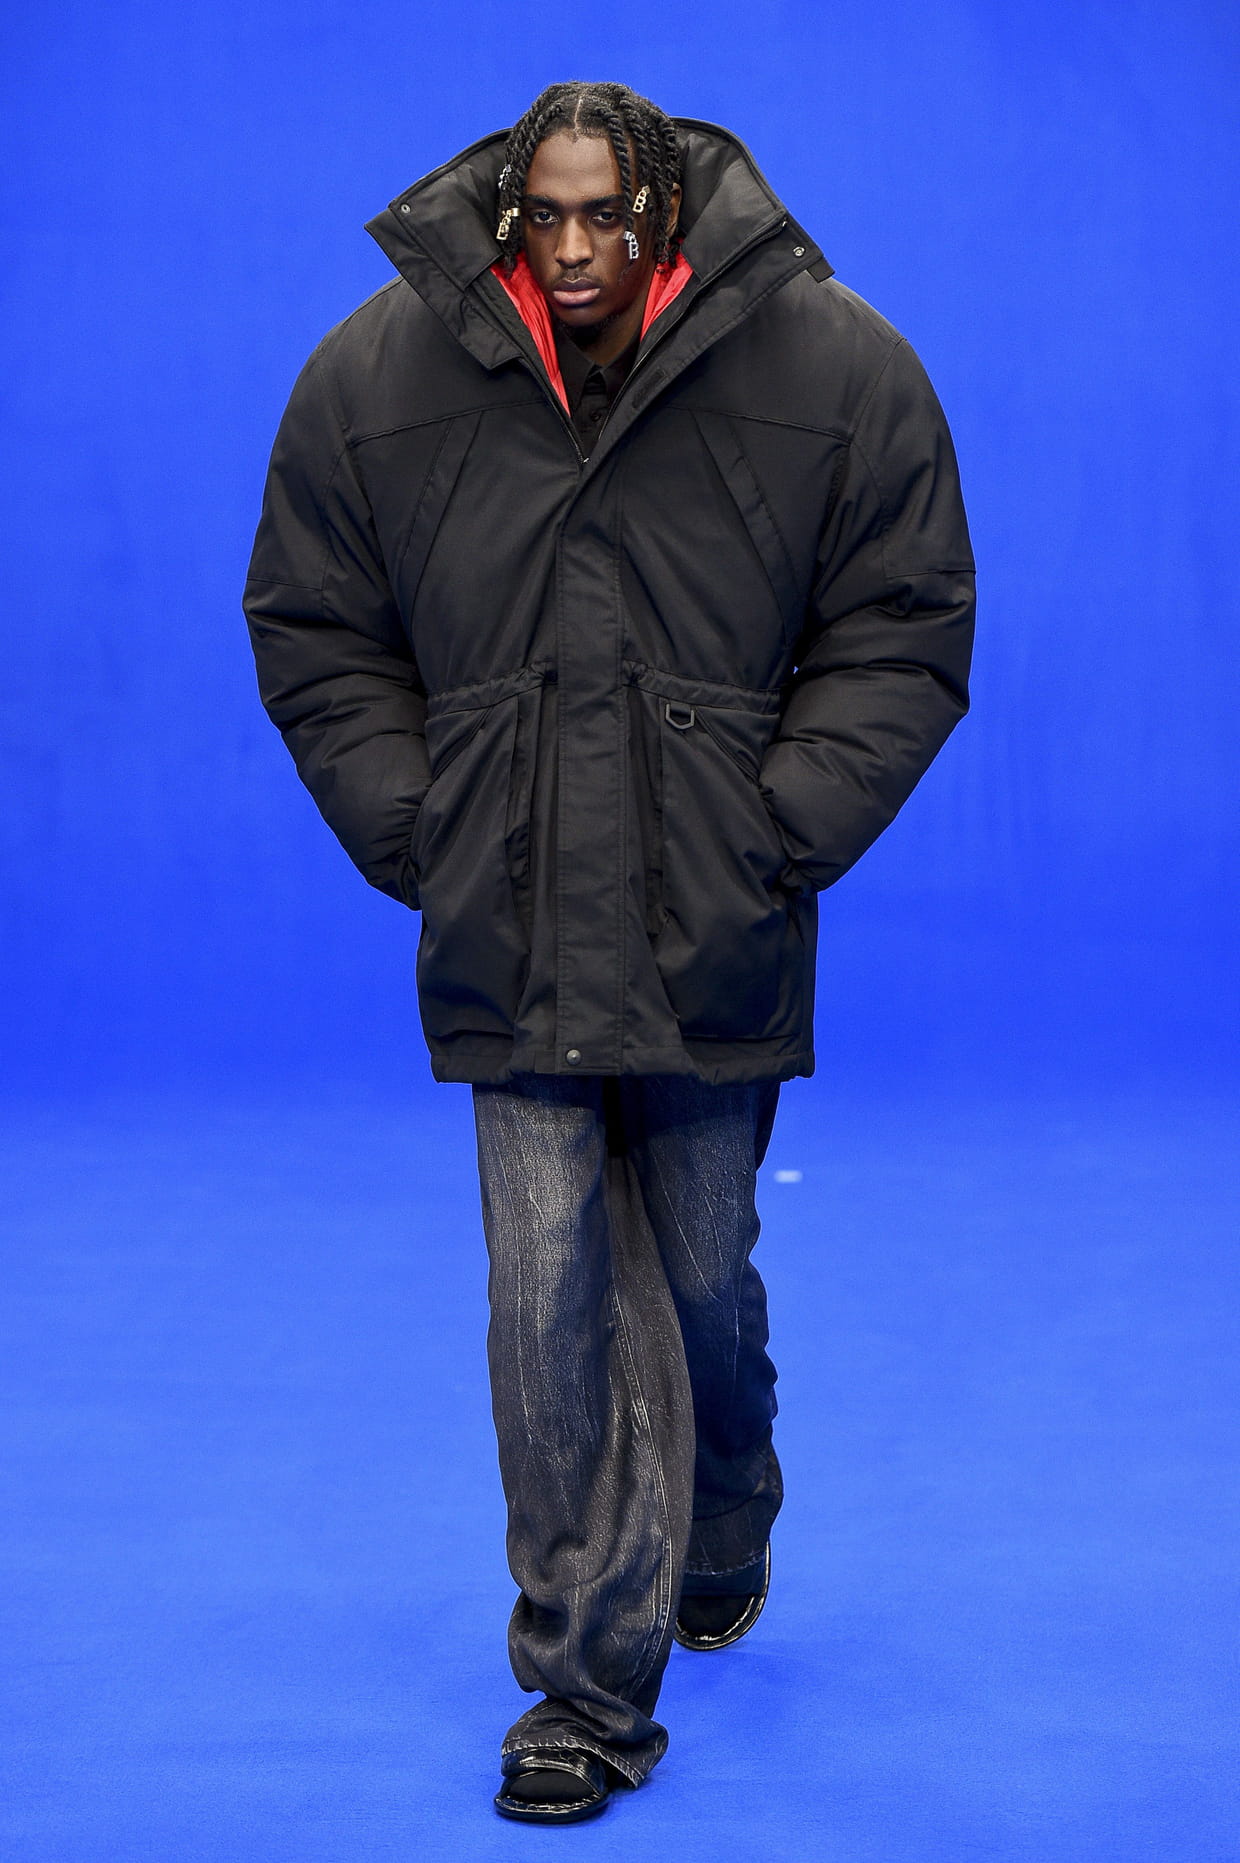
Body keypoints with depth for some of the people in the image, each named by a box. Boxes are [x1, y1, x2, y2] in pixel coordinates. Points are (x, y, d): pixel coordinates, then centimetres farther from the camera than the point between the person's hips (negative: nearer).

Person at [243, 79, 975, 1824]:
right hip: (509, 944, 0)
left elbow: (901, 633, 1)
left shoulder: (834, 371, -5)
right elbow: (316, 636, 8)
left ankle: (719, 1554, 43)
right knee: (552, 1300, -4)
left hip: (713, 948, 0)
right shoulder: (374, 379, -2)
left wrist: (781, 833, -7)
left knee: (701, 1283, 14)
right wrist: (413, 830, -2)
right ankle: (590, 1686, 7)